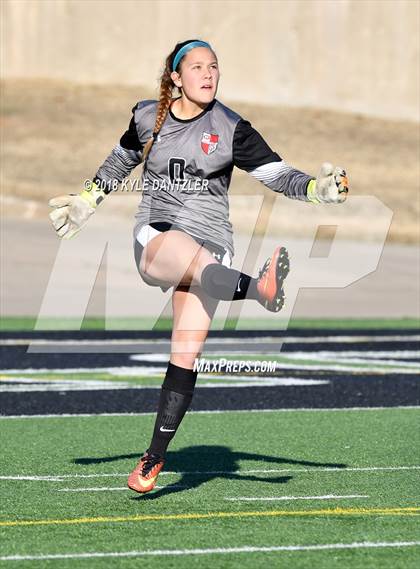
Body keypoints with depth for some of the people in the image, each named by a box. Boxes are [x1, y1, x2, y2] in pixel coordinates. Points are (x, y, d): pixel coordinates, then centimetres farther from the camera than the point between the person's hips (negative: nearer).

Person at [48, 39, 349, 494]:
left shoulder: (231, 129, 2)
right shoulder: (147, 118, 8)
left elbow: (277, 174, -3)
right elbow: (122, 159, 28)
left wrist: (315, 188, -21)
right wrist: (86, 201, 31)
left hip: (210, 241, -1)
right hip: (155, 237, 1)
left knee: (187, 351, -11)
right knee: (193, 257, -38)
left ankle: (153, 460, -6)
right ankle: (260, 289, -64)